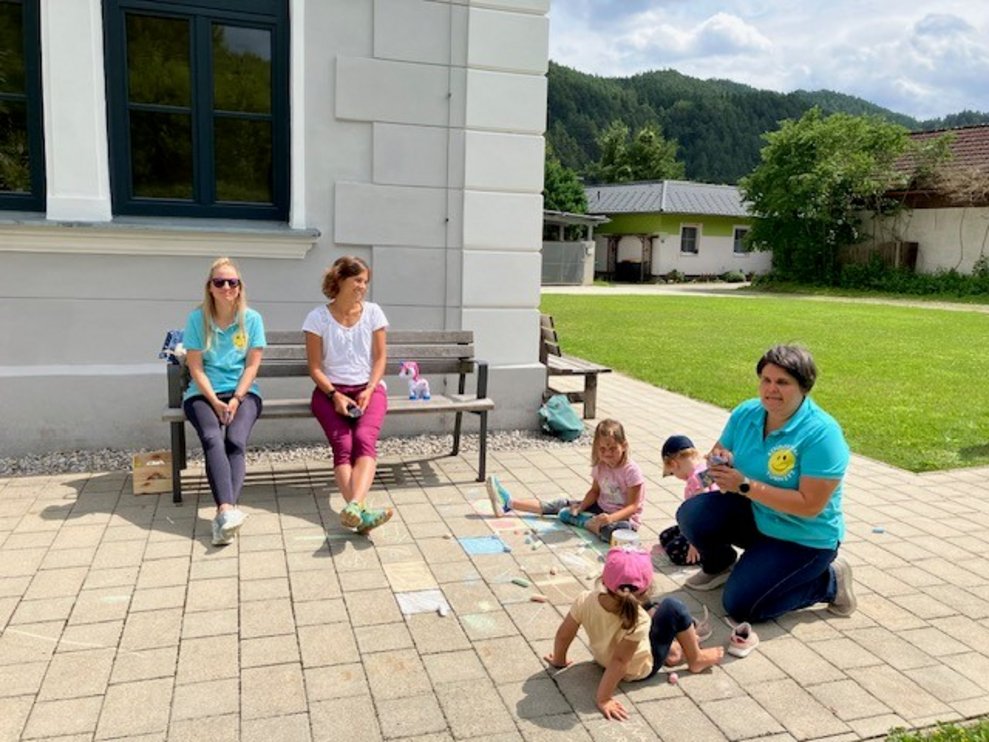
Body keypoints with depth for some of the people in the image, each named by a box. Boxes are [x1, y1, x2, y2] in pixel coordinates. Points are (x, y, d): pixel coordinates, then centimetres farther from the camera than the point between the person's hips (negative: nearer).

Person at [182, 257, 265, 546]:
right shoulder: (197, 319, 0)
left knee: (235, 441, -27)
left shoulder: (252, 319, 2)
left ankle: (224, 513, -39)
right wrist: (215, 402, -13)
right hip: (203, 393, 0)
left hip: (243, 393, 0)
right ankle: (227, 509, -44)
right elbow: (195, 367, -2)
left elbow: (252, 365, 0)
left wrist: (236, 399, -12)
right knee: (212, 439, -29)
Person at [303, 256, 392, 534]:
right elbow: (315, 367, 1)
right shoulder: (318, 317, 2)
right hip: (330, 390, -1)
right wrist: (335, 395, -14)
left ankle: (354, 507, -51)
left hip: (369, 388, 1)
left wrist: (369, 390, -9)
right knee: (343, 445, -28)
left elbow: (380, 357, 7)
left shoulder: (373, 312, 8)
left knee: (365, 439, -30)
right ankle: (361, 513, -47)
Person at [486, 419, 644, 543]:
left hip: (624, 517, -7)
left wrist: (611, 517, -36)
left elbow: (633, 506, -20)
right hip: (601, 509, 7)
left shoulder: (631, 471, -21)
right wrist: (581, 506, -11)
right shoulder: (600, 466, -2)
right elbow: (595, 491, 8)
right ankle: (509, 503, 3)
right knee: (562, 504, 1)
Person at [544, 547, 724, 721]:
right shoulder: (638, 621, -39)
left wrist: (559, 660, 1)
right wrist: (603, 699, -28)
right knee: (673, 608, -4)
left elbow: (563, 635, -16)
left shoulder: (585, 600, -29)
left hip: (602, 655, 5)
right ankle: (697, 659, 17)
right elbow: (619, 661, -37)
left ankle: (672, 645, 34)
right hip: (641, 668, -5)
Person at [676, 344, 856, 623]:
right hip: (753, 516, 6)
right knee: (692, 514, -18)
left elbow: (810, 505, -28)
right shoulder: (746, 413, -6)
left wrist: (746, 485, -31)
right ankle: (719, 564, 15)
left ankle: (828, 582, 7)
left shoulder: (821, 434, -25)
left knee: (739, 606, -14)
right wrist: (719, 461, -20)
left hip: (803, 540, -6)